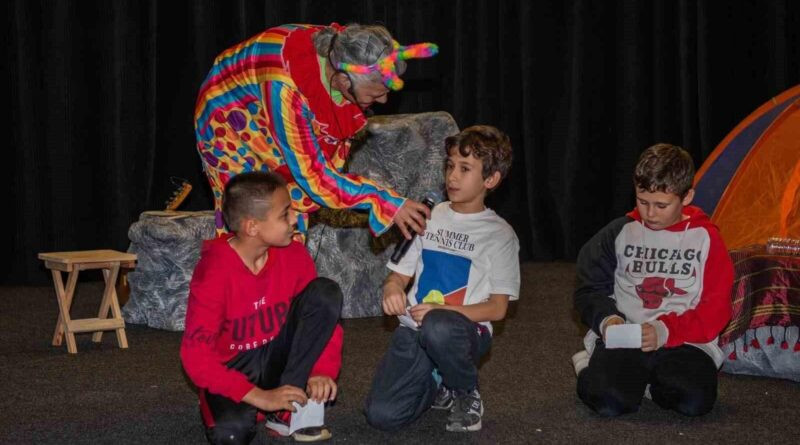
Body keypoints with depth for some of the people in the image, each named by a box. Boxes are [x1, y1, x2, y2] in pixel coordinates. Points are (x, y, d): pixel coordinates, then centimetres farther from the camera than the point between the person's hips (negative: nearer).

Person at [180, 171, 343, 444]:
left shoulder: (294, 254, -9)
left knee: (326, 292, -17)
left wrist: (322, 370, -20)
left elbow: (324, 313, -1)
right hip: (231, 370, -5)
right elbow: (196, 355, -26)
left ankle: (286, 408, -14)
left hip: (276, 358, 5)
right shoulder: (214, 272, -23)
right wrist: (259, 397, -32)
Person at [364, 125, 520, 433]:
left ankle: (467, 394, -9)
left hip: (465, 329, -3)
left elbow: (497, 308, -3)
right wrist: (392, 288, -9)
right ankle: (440, 389, 15)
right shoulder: (429, 217, 14)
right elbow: (400, 274, 16)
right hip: (414, 329, 3)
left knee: (438, 328, -42)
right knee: (381, 415, -19)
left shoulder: (500, 234, 2)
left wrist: (443, 311, -18)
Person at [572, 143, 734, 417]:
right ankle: (592, 368, 9)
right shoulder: (620, 232, 6)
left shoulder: (704, 237, 3)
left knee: (695, 401, -30)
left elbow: (715, 309, 0)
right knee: (609, 401, -28)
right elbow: (590, 289, 12)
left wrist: (666, 330, -15)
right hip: (621, 340, 0)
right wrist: (606, 319, -11)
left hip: (684, 342, 0)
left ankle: (645, 381, 4)